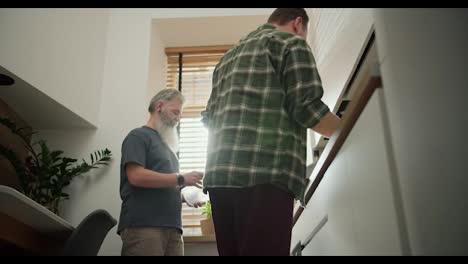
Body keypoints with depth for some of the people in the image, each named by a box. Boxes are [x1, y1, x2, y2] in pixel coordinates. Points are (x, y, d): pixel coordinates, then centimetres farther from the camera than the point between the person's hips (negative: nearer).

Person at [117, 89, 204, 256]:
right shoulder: (139, 136, 2)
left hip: (172, 228, 8)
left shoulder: (167, 145, 25)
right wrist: (182, 179, -10)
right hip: (143, 226, -7)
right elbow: (136, 176, -15)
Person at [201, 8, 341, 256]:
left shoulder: (228, 55, 29)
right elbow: (306, 106, -3)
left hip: (219, 173, 7)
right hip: (267, 171, -7)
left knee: (232, 251, 9)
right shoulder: (291, 42, 9)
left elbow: (209, 119, 23)